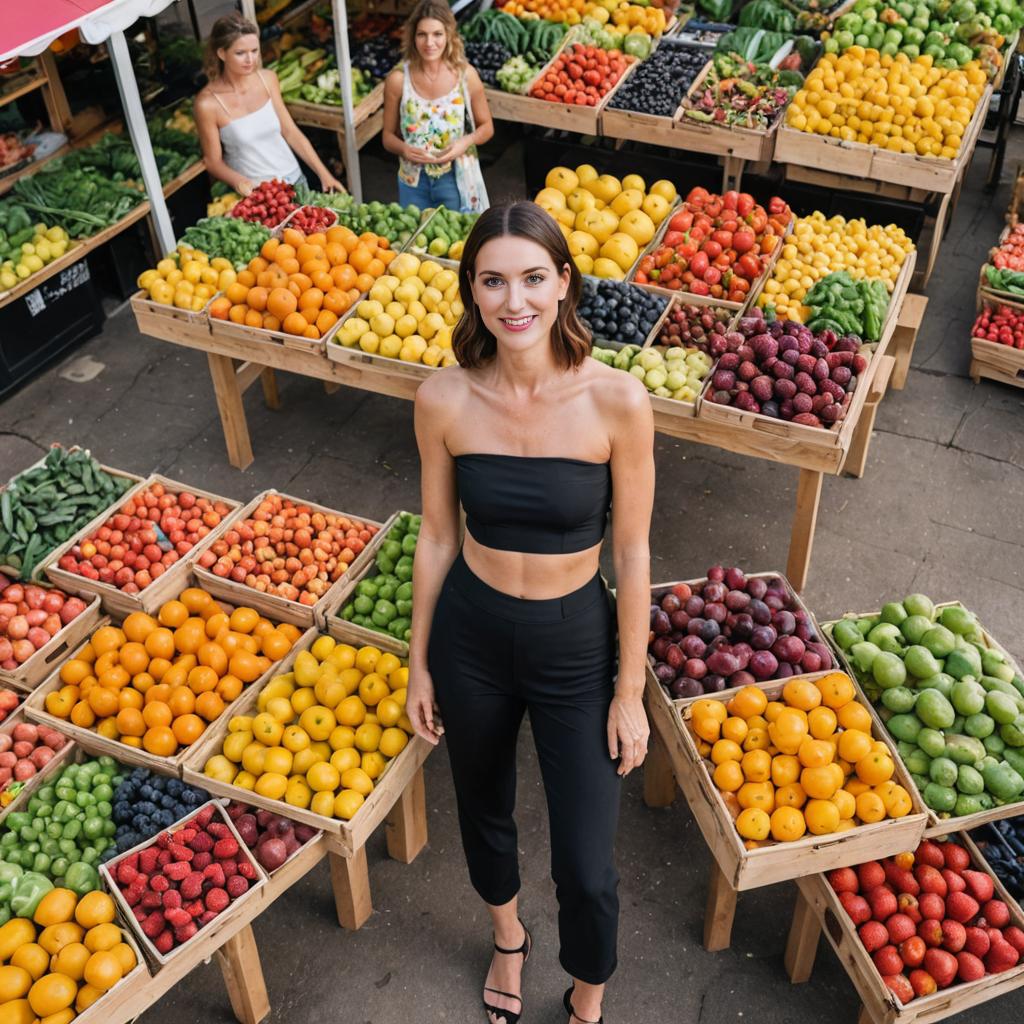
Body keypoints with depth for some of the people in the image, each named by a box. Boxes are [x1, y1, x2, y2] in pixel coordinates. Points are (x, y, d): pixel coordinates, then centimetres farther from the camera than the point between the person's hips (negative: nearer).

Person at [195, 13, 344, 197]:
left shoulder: (267, 79, -5)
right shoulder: (208, 103, -17)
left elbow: (291, 132, 2)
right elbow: (213, 162, -9)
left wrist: (324, 174, -3)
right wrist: (238, 181, -29)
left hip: (293, 178, 4)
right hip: (253, 191, -4)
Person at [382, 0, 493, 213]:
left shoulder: (466, 75, -8)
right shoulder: (398, 79, -8)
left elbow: (486, 126, 3)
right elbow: (388, 136, 1)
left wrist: (466, 141, -17)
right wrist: (404, 149, -20)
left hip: (455, 178, 0)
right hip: (413, 180, 1)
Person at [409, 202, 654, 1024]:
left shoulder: (617, 401, -20)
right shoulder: (444, 400, -13)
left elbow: (633, 555, -11)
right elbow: (437, 539, -1)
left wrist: (630, 693, -5)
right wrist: (419, 664, 6)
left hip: (576, 647, -2)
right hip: (470, 638, 2)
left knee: (586, 870, 5)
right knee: (484, 811, 25)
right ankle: (509, 938, 59)